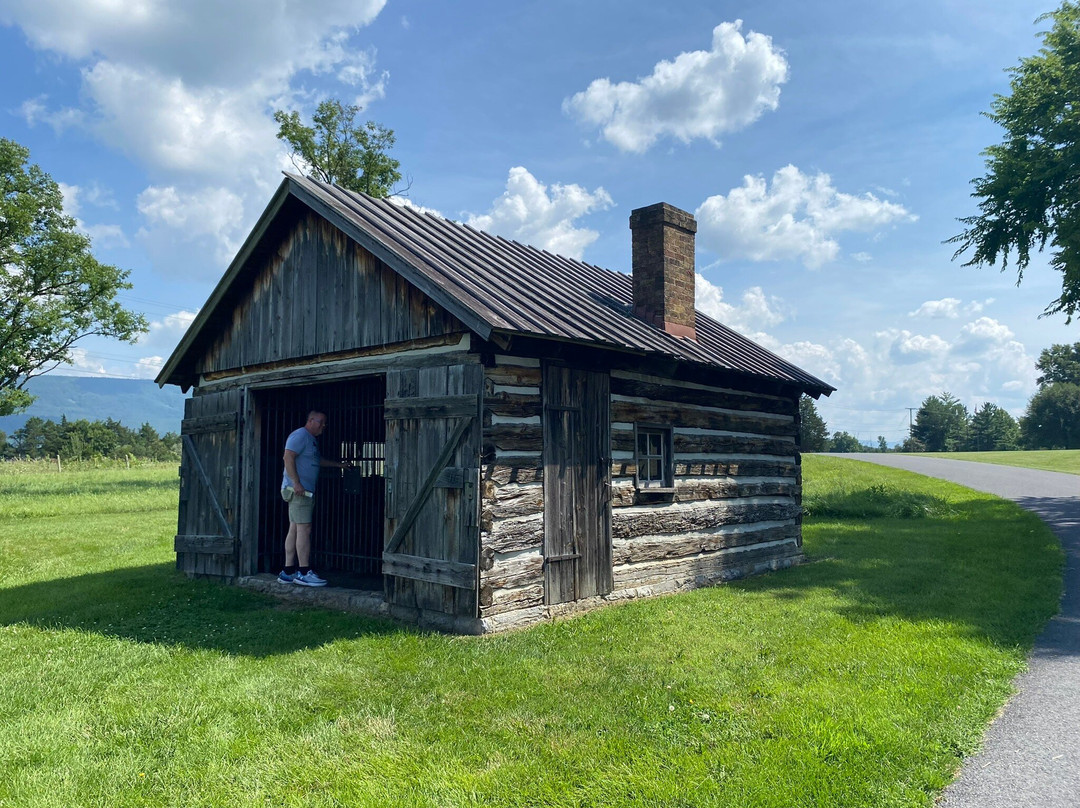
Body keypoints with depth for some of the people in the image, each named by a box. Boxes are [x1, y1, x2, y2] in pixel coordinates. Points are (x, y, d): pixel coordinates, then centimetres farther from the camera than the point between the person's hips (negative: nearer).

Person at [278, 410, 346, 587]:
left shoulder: (311, 439, 23)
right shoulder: (300, 435, -9)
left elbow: (318, 460, 39)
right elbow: (288, 457, -20)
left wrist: (338, 465, 43)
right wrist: (296, 483, -25)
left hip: (305, 491, 10)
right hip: (298, 490, -10)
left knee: (294, 529, 8)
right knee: (304, 529, -11)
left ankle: (288, 572, 11)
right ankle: (304, 572, -10)